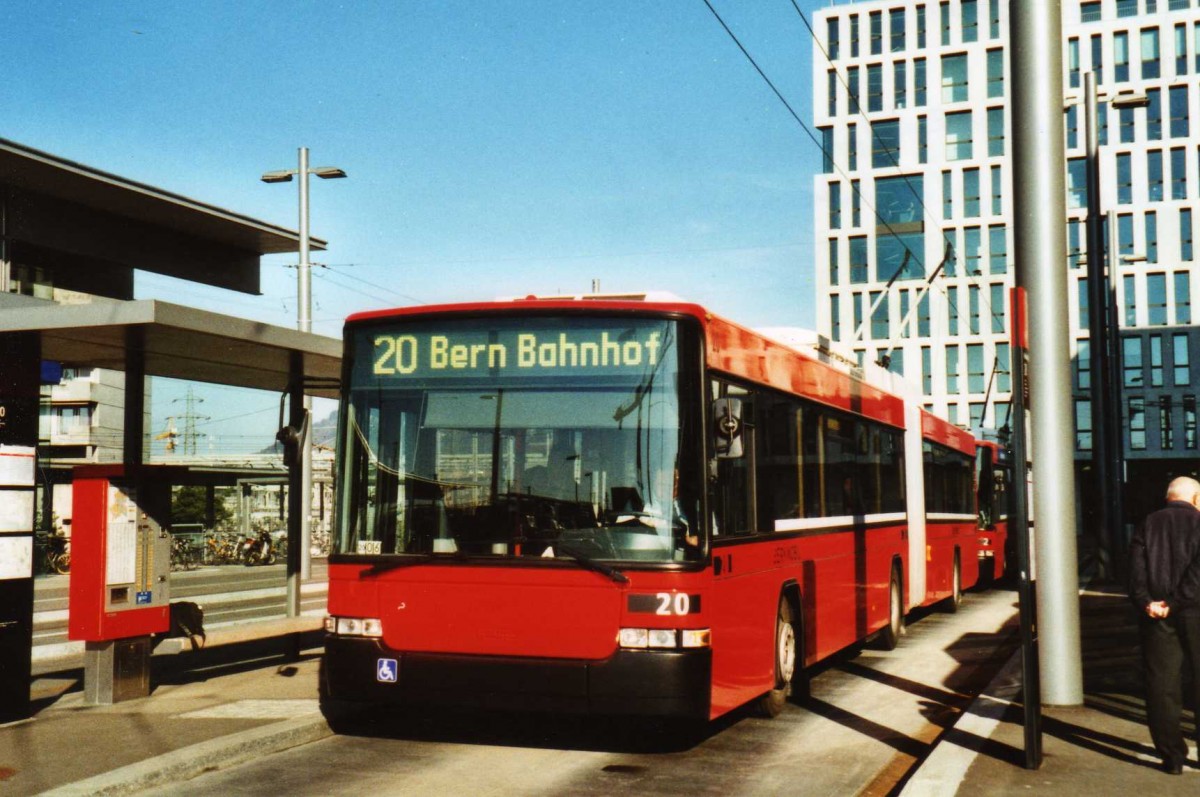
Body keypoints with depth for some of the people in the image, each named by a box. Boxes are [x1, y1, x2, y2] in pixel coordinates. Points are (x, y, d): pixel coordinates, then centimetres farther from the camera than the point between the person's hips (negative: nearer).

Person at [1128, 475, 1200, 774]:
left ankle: (1171, 754, 8)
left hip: (1157, 616, 2)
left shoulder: (1149, 525, 7)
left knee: (1162, 684, 6)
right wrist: (1175, 602, -16)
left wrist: (1145, 602, -11)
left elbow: (1136, 567, -4)